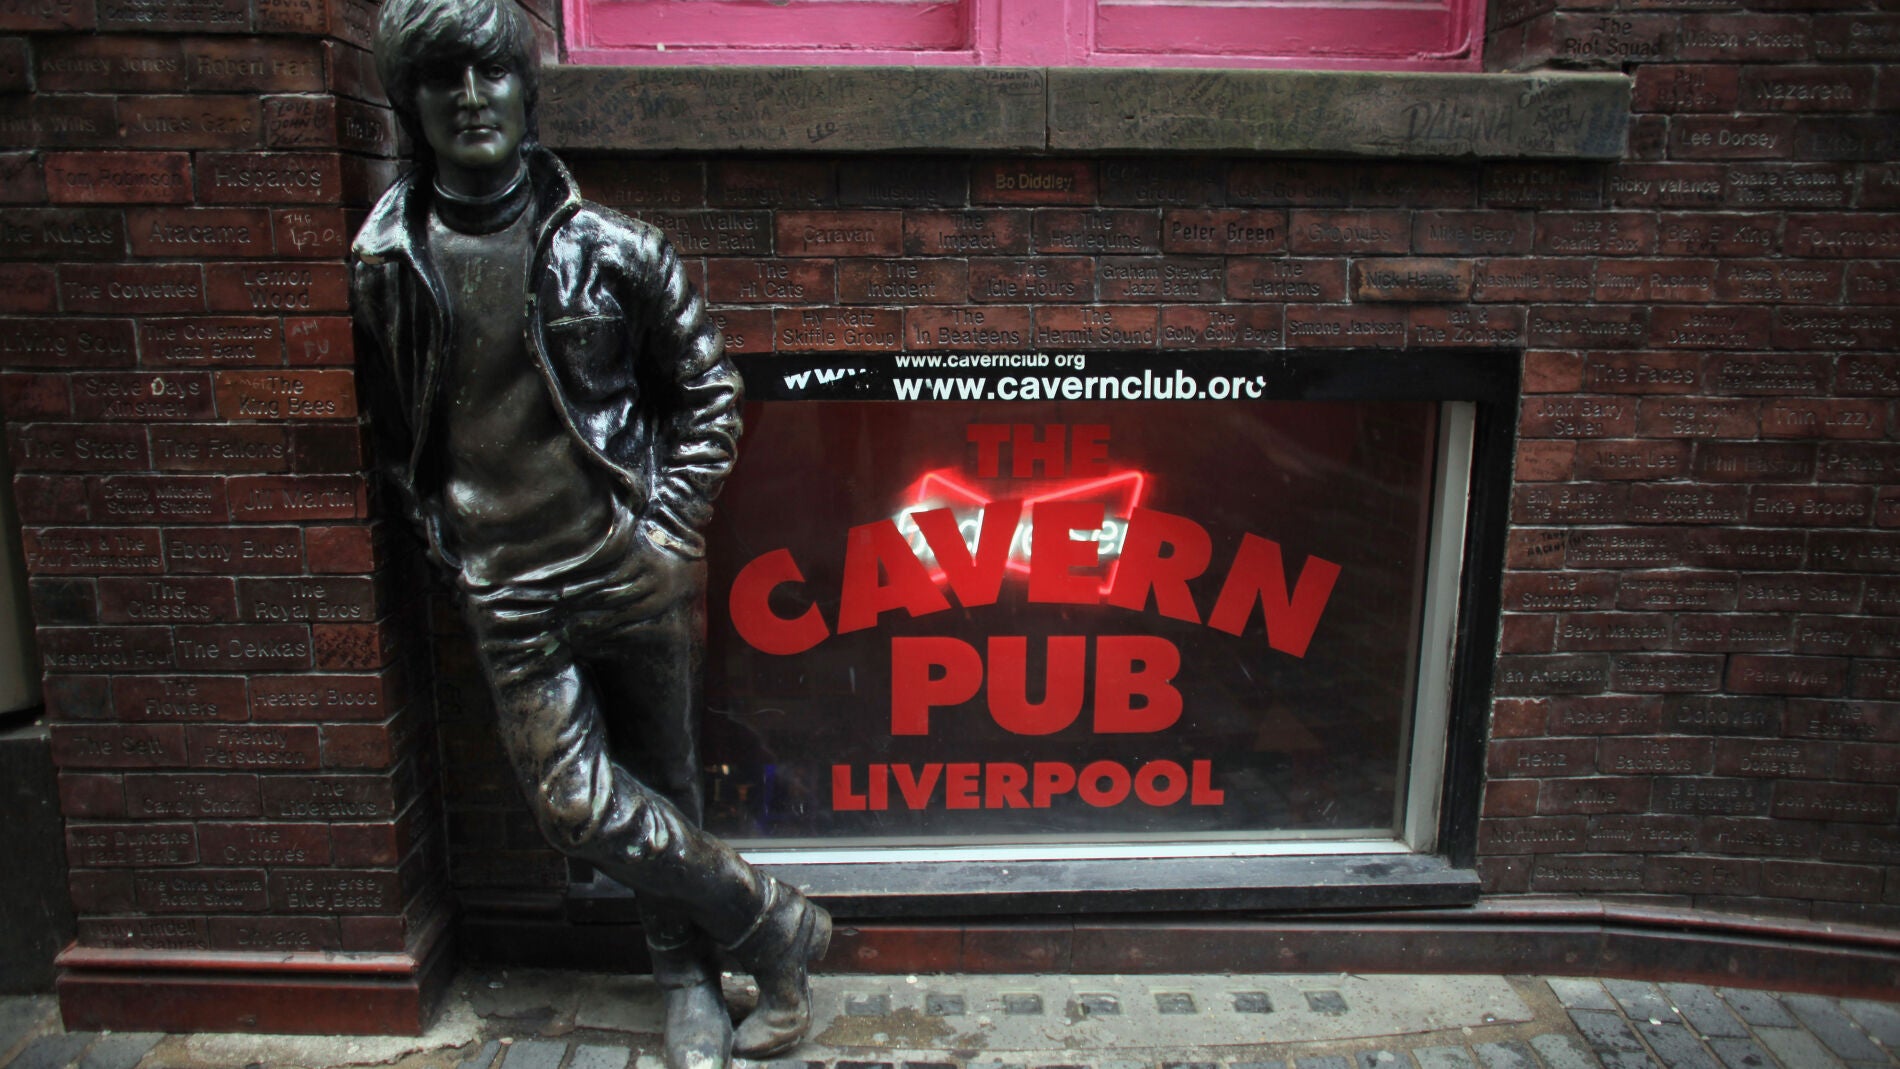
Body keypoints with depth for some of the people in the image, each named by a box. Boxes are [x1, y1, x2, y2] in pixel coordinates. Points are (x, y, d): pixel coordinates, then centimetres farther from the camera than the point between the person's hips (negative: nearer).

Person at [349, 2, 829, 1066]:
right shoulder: (385, 263, 0)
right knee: (577, 805, -3)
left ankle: (692, 984, 31)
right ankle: (775, 921, 18)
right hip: (508, 593, 2)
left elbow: (710, 392, 2)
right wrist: (448, 538, 6)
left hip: (630, 569, -1)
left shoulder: (611, 246, -5)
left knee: (665, 787, 11)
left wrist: (673, 531, -4)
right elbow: (390, 427, 13)